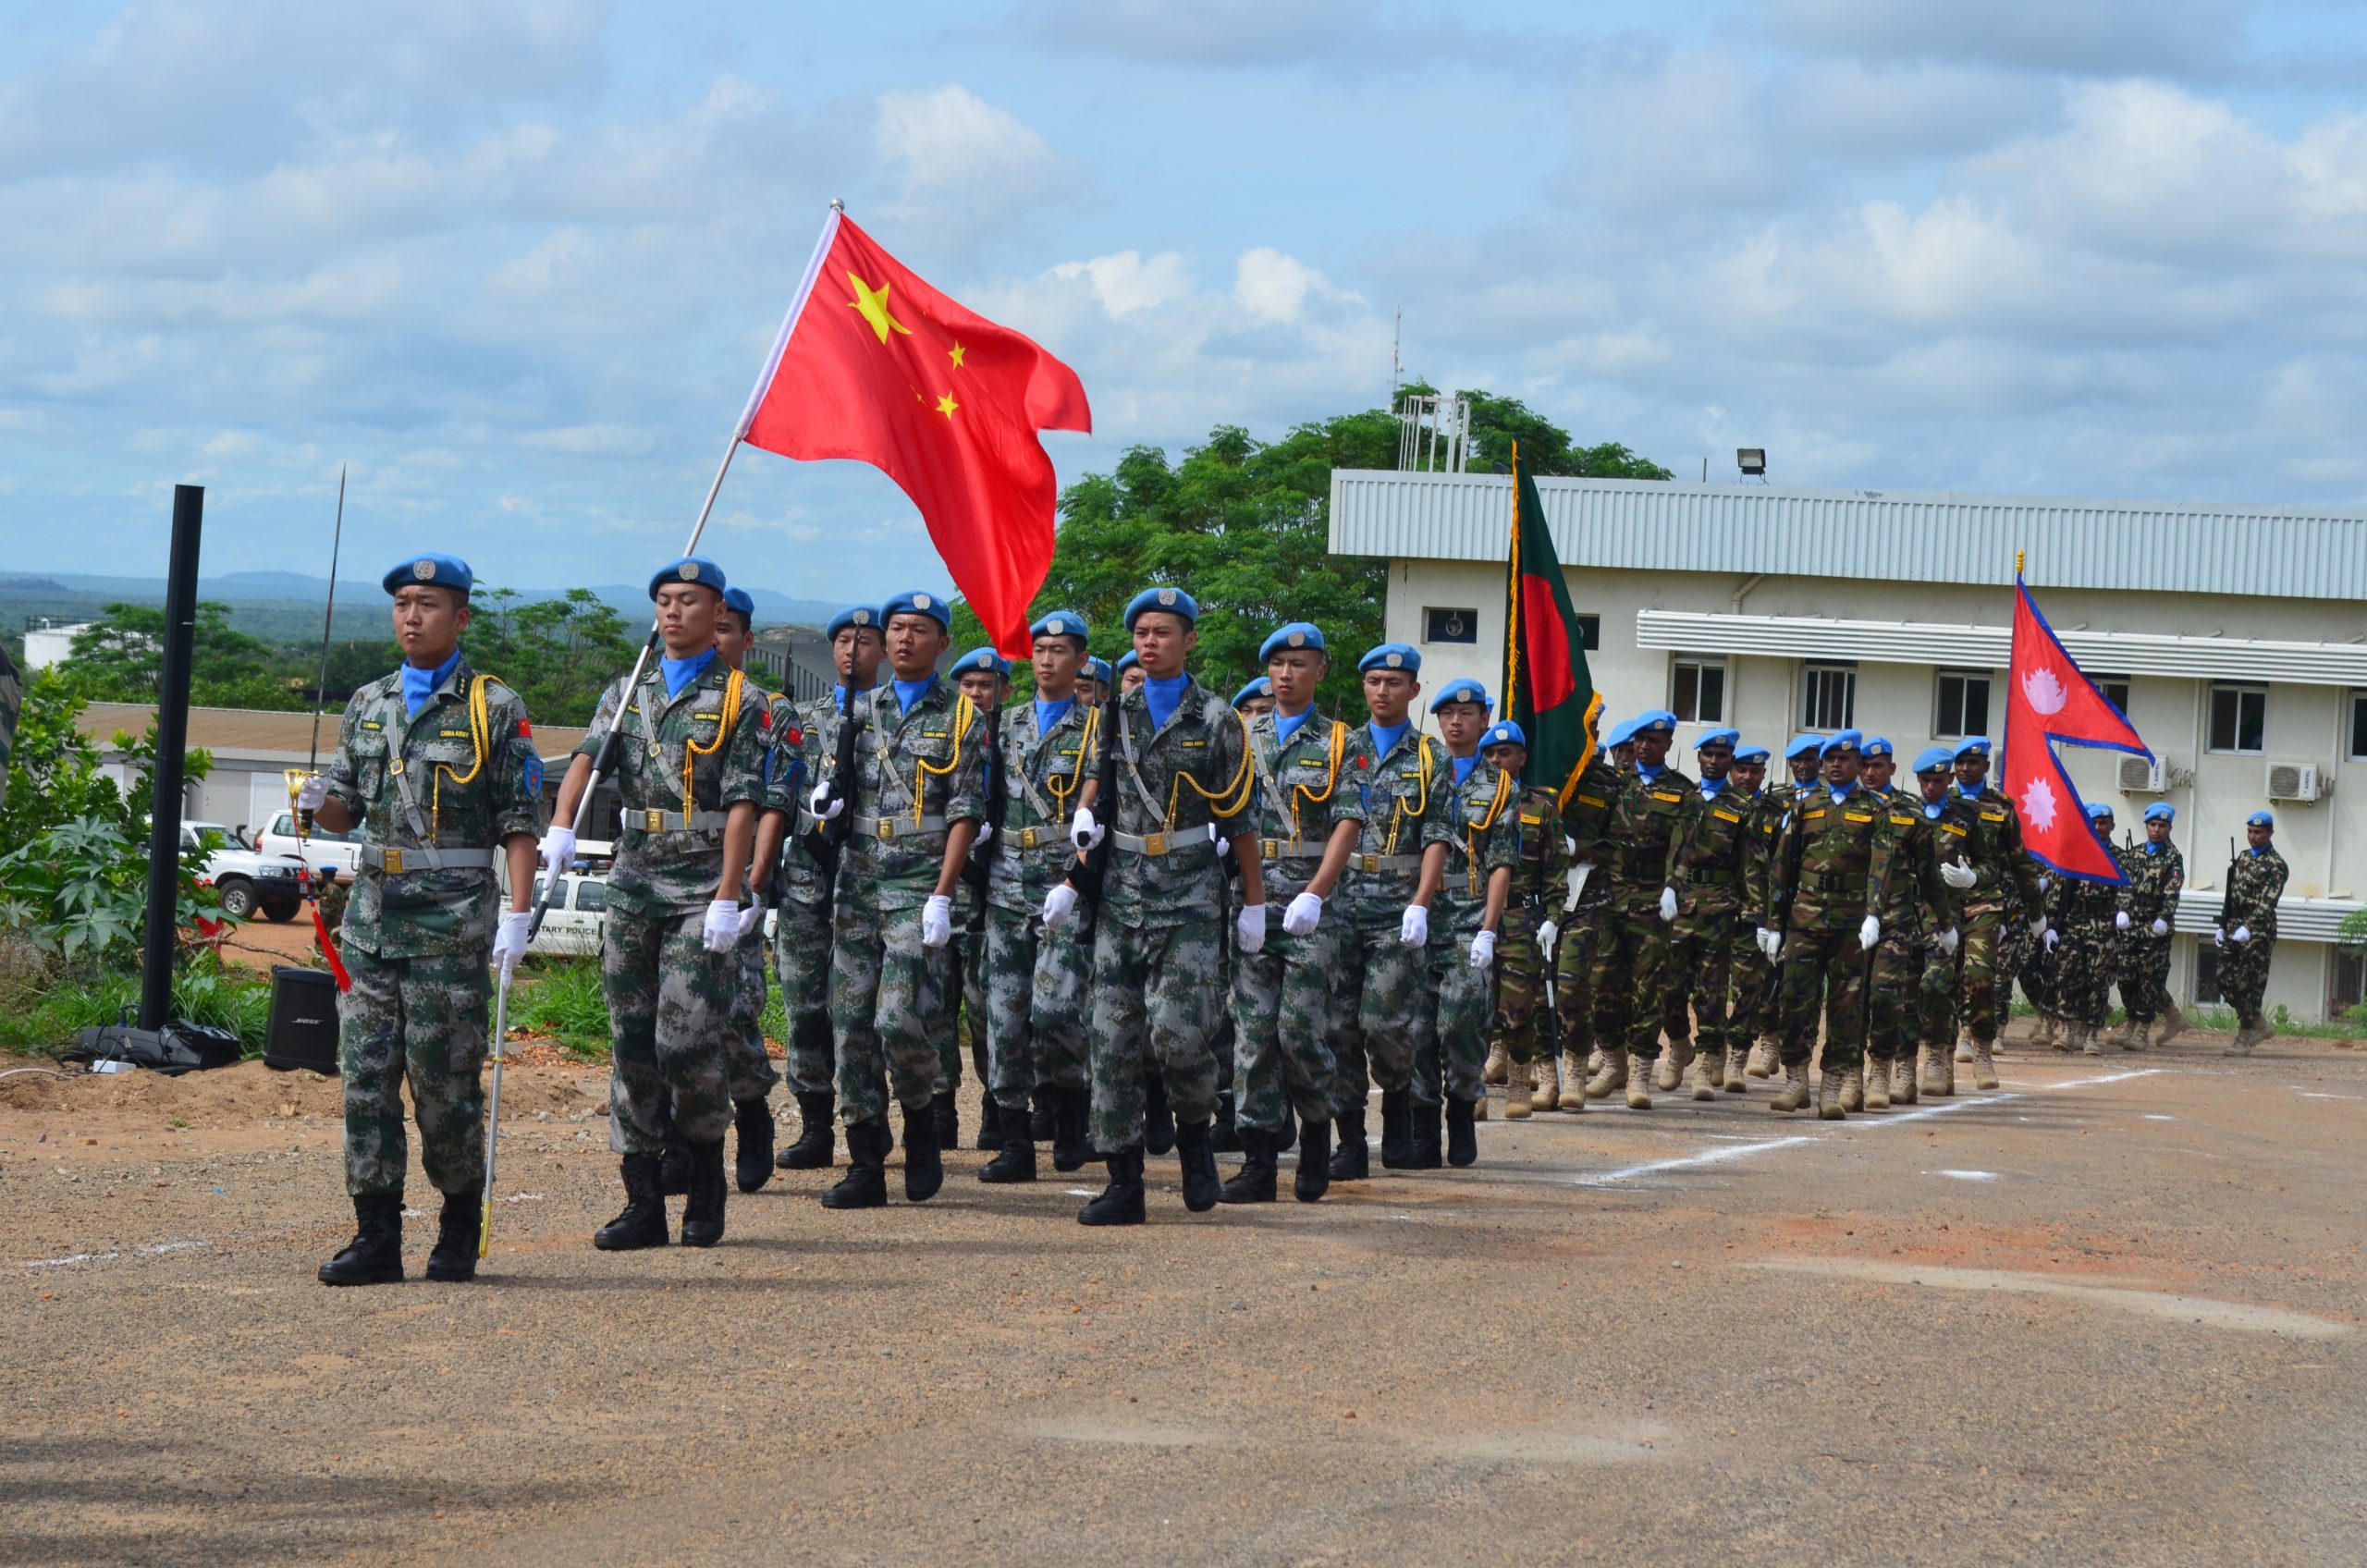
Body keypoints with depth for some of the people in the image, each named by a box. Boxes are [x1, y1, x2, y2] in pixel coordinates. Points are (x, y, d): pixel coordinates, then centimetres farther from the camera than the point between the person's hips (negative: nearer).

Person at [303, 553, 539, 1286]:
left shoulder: (494, 709, -2)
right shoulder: (367, 705, 13)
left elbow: (519, 823, -5)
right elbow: (347, 808, 19)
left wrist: (518, 915, -13)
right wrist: (318, 800, -5)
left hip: (452, 922, -5)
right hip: (373, 914, 5)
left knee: (445, 1081, -1)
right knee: (366, 1075, 1)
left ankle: (460, 1230, 14)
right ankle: (376, 1237, 4)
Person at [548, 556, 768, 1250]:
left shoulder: (738, 700, 0)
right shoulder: (629, 694, 14)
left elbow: (742, 804, -7)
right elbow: (588, 757, -2)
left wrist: (728, 898, -15)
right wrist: (560, 827, -21)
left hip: (703, 888, -5)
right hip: (634, 882, 5)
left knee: (688, 1041, -11)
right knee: (631, 1043, 3)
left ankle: (707, 1184, 11)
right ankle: (643, 1204, 8)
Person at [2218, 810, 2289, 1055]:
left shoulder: (2275, 865, -8)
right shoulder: (2243, 858, 16)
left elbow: (2268, 901, -21)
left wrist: (2248, 927, -32)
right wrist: (2222, 926, 14)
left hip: (2258, 930, -7)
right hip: (2235, 927, 7)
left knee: (2249, 984, -4)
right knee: (2225, 980, 4)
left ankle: (2244, 1039, 4)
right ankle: (2259, 1025, 18)